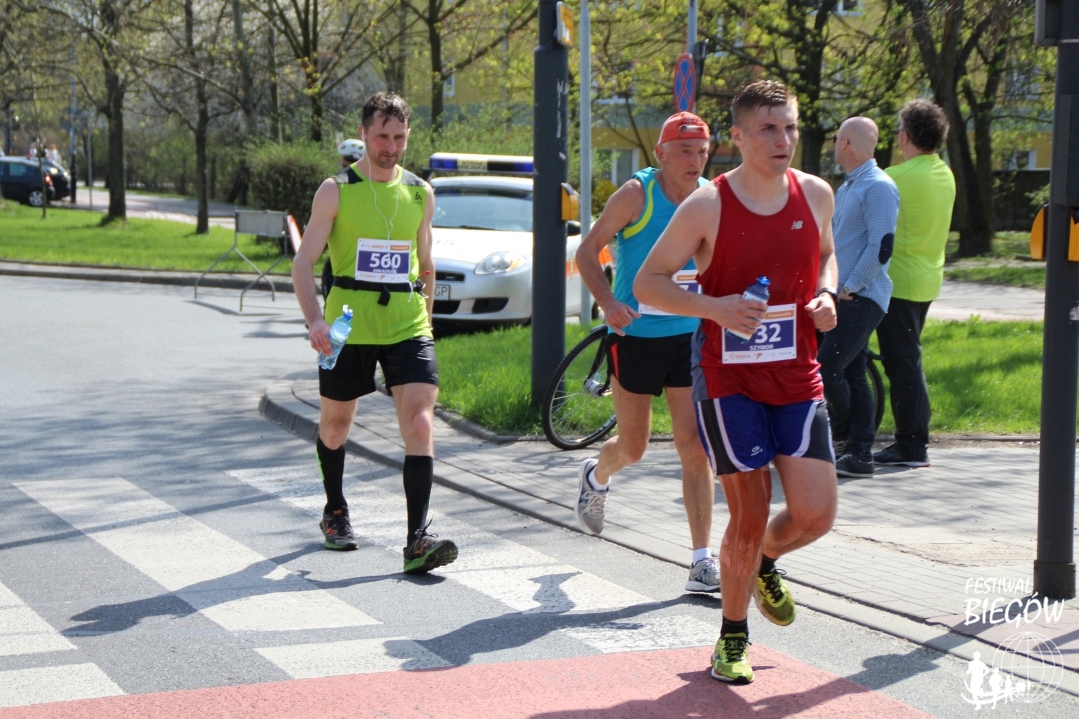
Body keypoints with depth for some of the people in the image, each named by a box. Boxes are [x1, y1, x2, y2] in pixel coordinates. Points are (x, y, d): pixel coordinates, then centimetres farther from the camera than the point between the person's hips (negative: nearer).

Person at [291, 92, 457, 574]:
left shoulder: (421, 194, 8)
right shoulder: (336, 191, -2)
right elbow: (303, 263, -5)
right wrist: (314, 319, -20)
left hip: (407, 326, 1)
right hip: (348, 326, -1)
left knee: (420, 425, -15)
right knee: (335, 425, 13)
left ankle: (417, 540, -19)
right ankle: (335, 512, 40)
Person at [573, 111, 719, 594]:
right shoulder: (637, 194, -10)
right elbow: (587, 250, -7)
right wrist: (608, 302, -22)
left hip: (691, 338, 2)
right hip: (635, 336, -2)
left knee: (695, 447, -7)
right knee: (633, 447, 10)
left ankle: (703, 559, -5)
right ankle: (596, 477, 47)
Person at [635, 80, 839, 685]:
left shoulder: (816, 194, 3)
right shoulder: (706, 207, -9)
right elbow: (648, 283, -5)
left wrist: (826, 295, 1)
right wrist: (713, 307, -20)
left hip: (798, 379, 4)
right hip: (729, 379, -4)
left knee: (815, 514, -4)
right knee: (749, 516, -3)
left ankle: (766, 562, 31)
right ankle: (733, 637, 19)